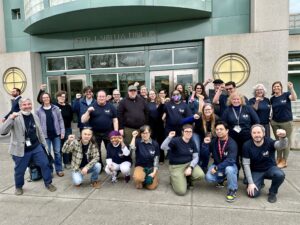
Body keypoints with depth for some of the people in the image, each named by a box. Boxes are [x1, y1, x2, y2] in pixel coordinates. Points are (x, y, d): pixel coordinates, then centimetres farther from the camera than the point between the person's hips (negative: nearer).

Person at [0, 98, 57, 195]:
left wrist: (45, 145, 14)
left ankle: (48, 183, 22)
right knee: (19, 170, 11)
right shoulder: (15, 118, -11)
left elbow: (40, 132, 13)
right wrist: (11, 118, -31)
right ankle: (19, 187, 38)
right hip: (21, 150, -3)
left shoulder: (35, 117, 5)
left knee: (45, 164, 2)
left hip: (36, 147, 4)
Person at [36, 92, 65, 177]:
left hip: (56, 134, 1)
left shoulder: (56, 108, 2)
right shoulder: (39, 110, 0)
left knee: (57, 152, 7)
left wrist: (62, 131, -3)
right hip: (45, 135, 0)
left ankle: (59, 170, 19)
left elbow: (60, 120, 3)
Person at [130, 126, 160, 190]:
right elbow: (132, 149, -25)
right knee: (137, 178, -33)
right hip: (140, 166, 0)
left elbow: (156, 159, -3)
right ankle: (141, 181, 4)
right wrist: (134, 137, -26)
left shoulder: (155, 144, -5)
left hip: (152, 167, 1)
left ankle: (150, 178, 17)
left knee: (151, 187, -17)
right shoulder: (137, 141, -5)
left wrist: (154, 172, -11)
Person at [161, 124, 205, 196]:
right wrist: (169, 137, -42)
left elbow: (196, 157, 0)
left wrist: (190, 167, -16)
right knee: (181, 191, -17)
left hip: (189, 163, 5)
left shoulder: (192, 142, 1)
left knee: (200, 175, -25)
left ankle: (187, 179, 8)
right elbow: (163, 147, -27)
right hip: (176, 166, -4)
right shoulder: (176, 140, -14)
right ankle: (174, 179, 16)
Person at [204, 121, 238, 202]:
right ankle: (221, 179, 14)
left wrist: (217, 168, -30)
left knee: (229, 169, -38)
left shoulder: (232, 143, -20)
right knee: (209, 178, -24)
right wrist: (205, 144, -20)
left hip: (229, 165, -3)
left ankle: (232, 190, -10)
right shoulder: (214, 141, -5)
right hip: (217, 165, 4)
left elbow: (230, 160, -30)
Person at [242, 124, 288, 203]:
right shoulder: (247, 145, -16)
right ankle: (260, 183, 19)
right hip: (256, 172, 0)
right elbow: (246, 164, -13)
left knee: (280, 175, -33)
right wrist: (250, 183, -17)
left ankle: (272, 192, -2)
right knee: (252, 193, -18)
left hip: (270, 168, 0)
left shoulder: (269, 142, -17)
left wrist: (283, 137, -65)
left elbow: (282, 145, -40)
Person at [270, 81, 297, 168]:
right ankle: (279, 159, 23)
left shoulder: (286, 95, -4)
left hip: (286, 122, -3)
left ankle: (284, 161, 13)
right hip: (275, 123, 4)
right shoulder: (272, 99, 6)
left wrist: (291, 88, -34)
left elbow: (294, 98, -24)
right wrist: (271, 119, 7)